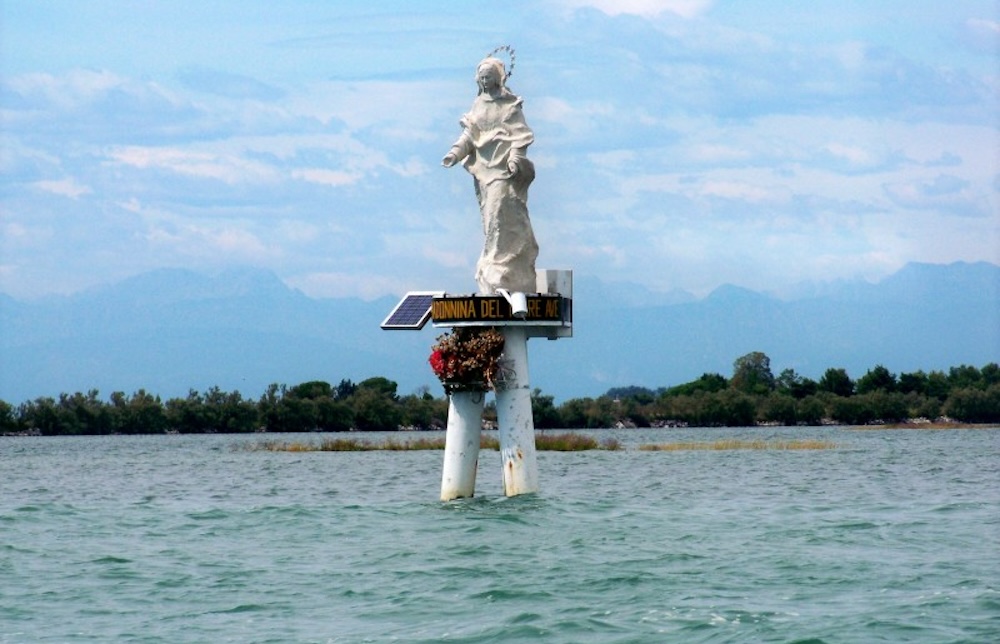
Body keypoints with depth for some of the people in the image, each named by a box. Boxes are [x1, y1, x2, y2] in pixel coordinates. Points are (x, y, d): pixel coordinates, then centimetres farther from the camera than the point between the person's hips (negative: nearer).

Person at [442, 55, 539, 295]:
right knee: (490, 215, 8)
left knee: (501, 214, -13)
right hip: (484, 168, 7)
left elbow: (519, 135, -10)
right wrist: (456, 152, -4)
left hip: (503, 169, -7)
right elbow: (470, 133, 11)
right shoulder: (479, 104, 14)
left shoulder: (509, 105, -3)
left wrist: (515, 158, -24)